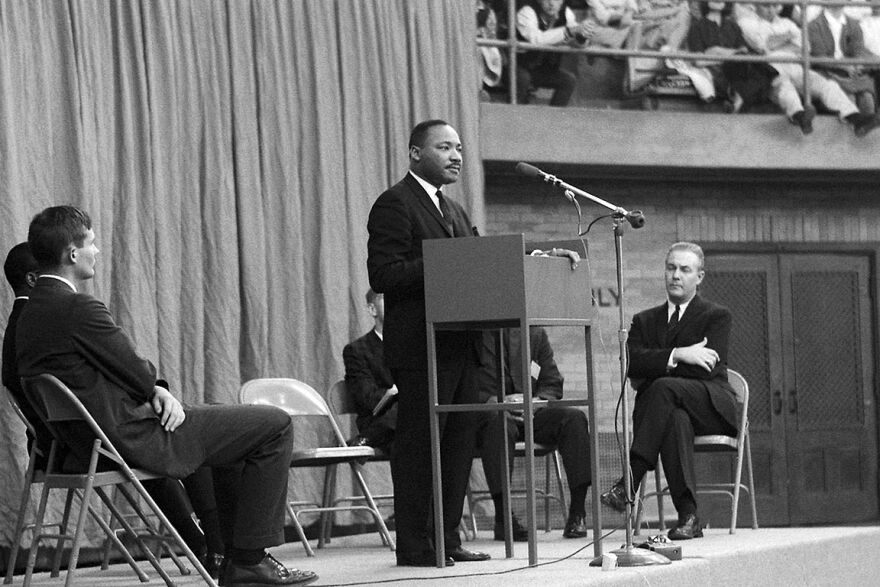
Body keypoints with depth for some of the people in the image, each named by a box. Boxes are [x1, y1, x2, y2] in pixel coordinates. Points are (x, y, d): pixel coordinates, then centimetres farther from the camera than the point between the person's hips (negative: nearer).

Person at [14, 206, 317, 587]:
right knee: (275, 426, -3)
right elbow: (139, 375, -16)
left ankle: (235, 556, 30)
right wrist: (158, 391, 6)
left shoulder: (29, 314, 7)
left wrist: (157, 391, -2)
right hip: (133, 438, -11)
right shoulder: (78, 309, -24)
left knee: (234, 426, 30)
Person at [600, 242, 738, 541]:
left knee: (664, 388, -36)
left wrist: (651, 375, -5)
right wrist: (678, 355, -17)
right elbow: (631, 362, -1)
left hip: (711, 406, -2)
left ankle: (629, 482, -45)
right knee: (675, 420, -38)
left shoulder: (717, 316, 10)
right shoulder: (645, 321, 21)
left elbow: (704, 369, -7)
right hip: (672, 406, 2)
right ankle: (688, 516, -44)